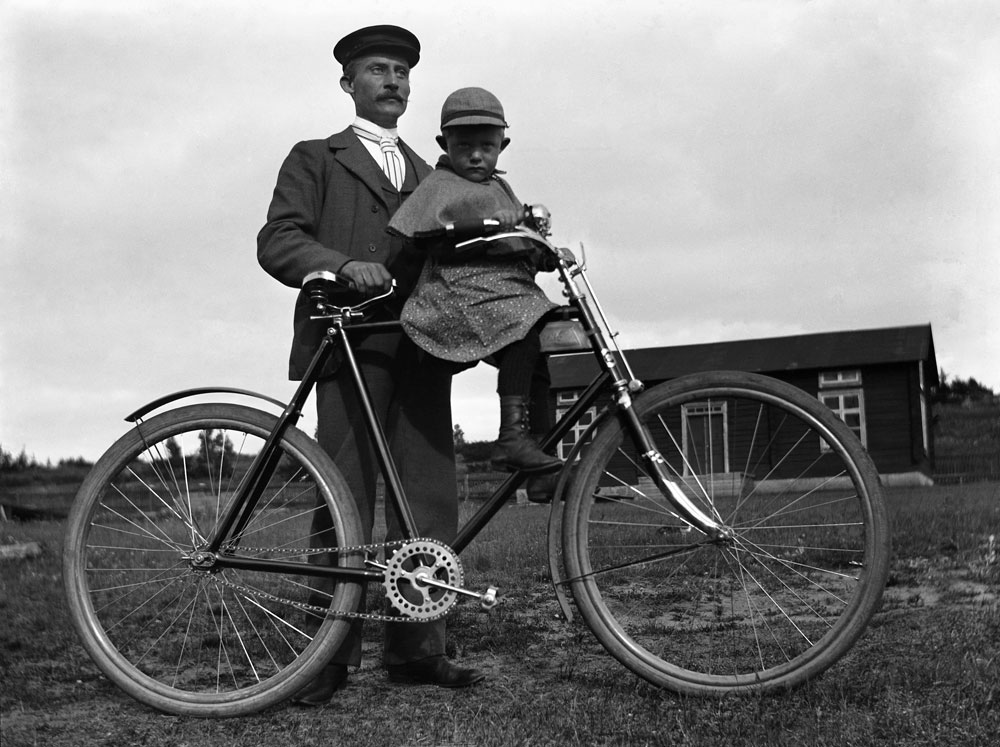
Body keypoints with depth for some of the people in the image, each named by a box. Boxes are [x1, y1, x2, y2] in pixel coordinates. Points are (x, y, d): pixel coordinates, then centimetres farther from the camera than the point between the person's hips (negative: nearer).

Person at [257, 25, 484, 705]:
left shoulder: (427, 174, 29)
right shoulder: (316, 159, 14)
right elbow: (277, 242, 0)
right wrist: (343, 265, -18)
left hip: (420, 348, 5)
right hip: (350, 342, -4)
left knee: (431, 503, -1)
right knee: (346, 503, -8)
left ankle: (416, 648, 6)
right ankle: (331, 654, -2)